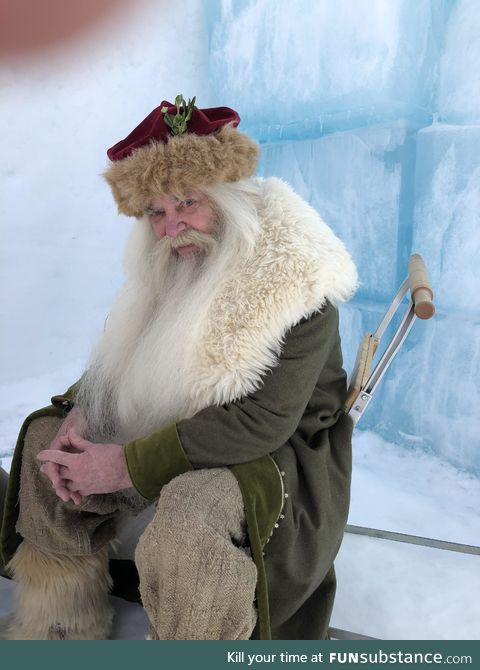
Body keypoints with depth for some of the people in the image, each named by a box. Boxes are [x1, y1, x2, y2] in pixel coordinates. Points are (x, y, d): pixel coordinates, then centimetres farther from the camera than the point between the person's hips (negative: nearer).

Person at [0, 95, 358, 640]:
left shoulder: (292, 274, -23)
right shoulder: (171, 266, 1)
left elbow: (263, 420, -29)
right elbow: (121, 355, 8)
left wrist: (129, 465, -27)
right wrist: (77, 416, -14)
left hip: (277, 452, -7)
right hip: (174, 428, 8)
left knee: (187, 518, -38)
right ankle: (57, 631, 14)